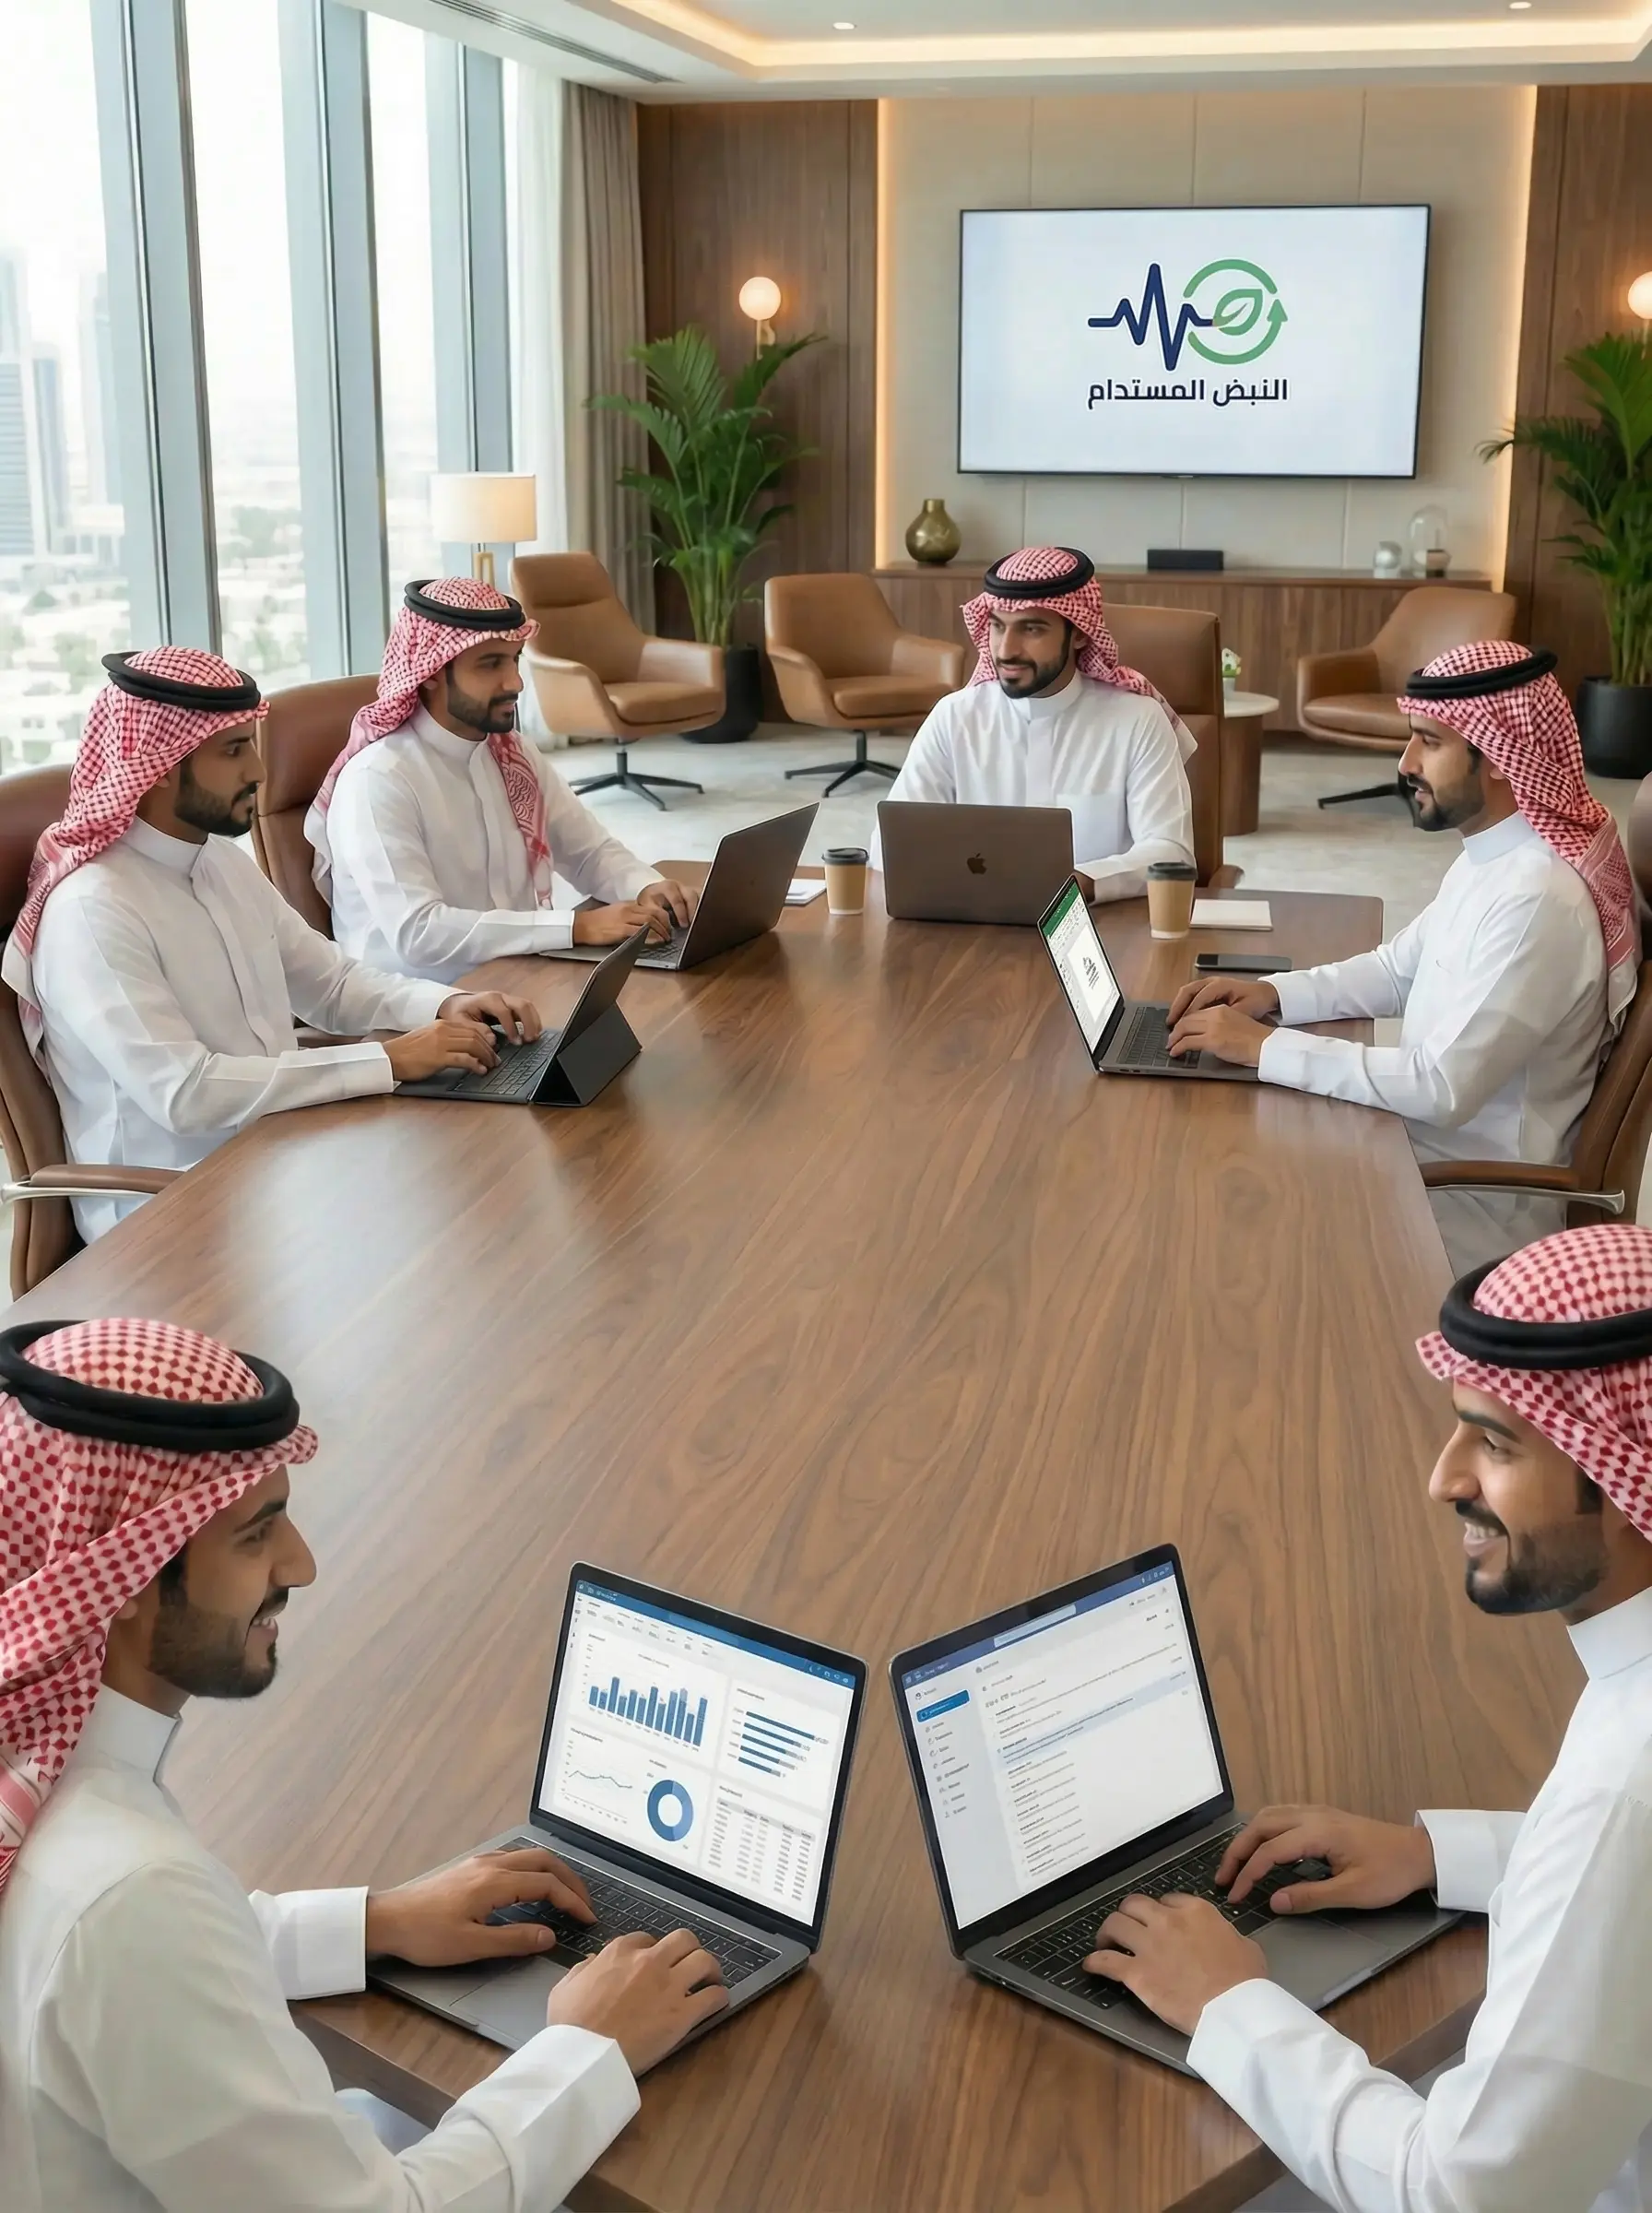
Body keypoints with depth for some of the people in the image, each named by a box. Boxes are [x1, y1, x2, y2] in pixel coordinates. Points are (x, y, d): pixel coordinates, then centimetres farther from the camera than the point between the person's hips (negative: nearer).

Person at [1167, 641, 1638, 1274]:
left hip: (1477, 1204, -9)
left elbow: (1443, 1089, -30)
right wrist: (1274, 993, -2)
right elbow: (1400, 969, 15)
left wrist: (1265, 1046, -25)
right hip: (1430, 1143, 9)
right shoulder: (1493, 854, 4)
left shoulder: (1537, 898, -27)